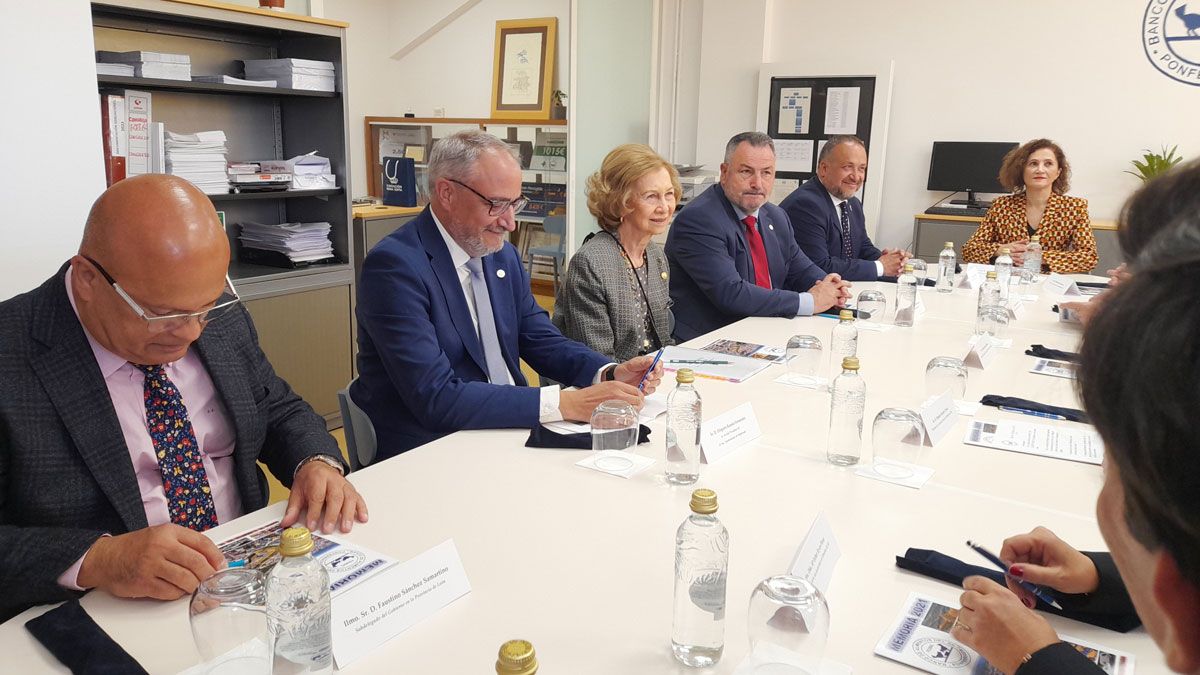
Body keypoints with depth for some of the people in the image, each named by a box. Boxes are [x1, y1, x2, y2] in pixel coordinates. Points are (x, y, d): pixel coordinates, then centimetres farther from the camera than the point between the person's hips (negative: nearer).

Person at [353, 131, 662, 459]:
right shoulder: (395, 265, -17)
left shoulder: (504, 255, 7)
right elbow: (435, 398, -24)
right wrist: (564, 403, -27)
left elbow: (543, 342, 14)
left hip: (508, 428, 7)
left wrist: (612, 373, -6)